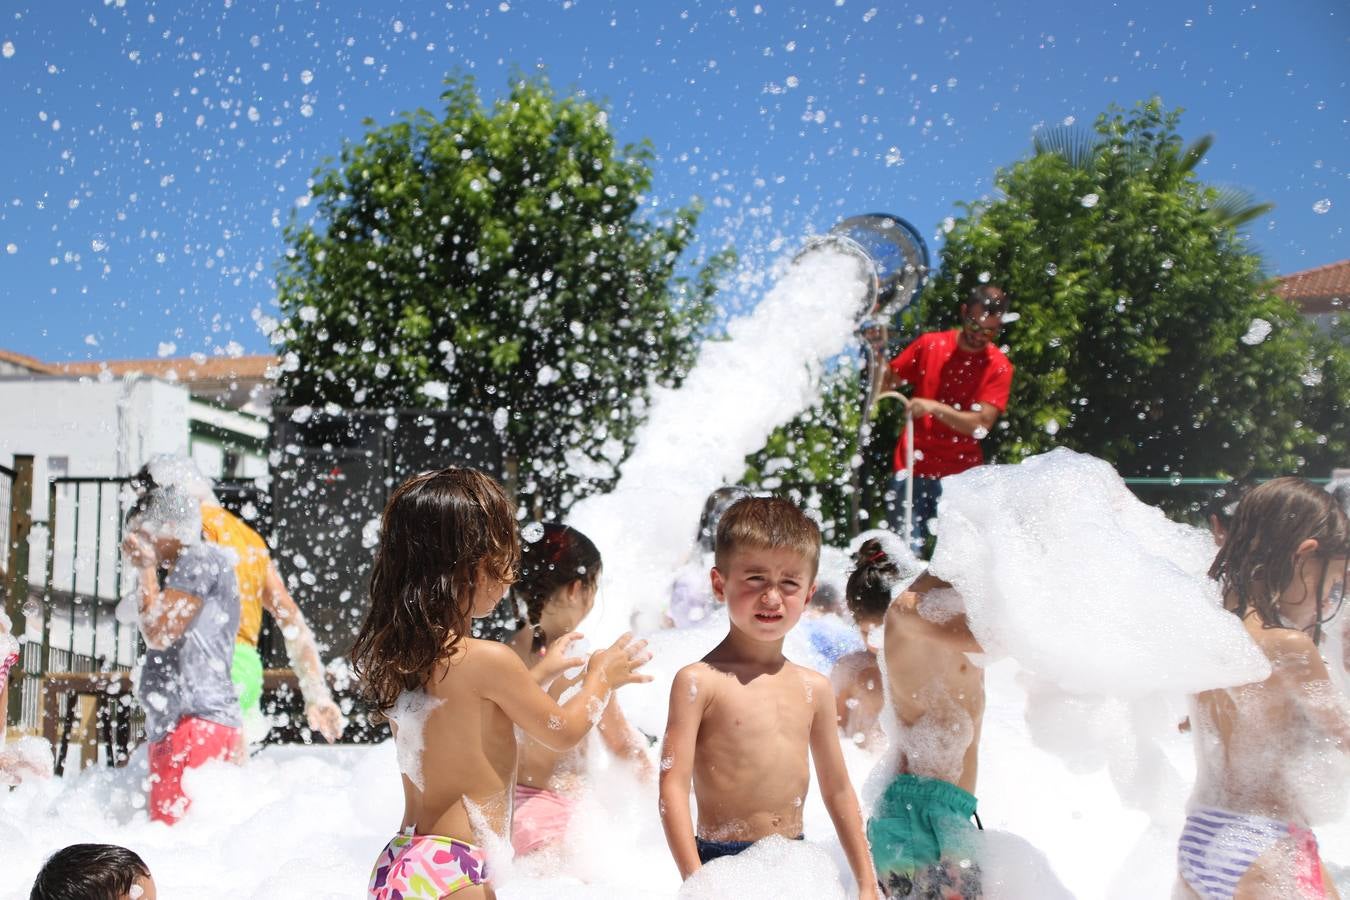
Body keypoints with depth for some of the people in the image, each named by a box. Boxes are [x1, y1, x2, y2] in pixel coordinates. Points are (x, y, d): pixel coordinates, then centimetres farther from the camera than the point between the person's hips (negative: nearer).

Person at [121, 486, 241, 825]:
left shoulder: (201, 558, -5)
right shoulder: (187, 568, 25)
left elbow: (158, 633, -12)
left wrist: (146, 570, -2)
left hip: (196, 720, -10)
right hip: (175, 725, 10)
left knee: (170, 826, -16)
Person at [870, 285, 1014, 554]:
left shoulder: (999, 367, 1)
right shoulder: (929, 345, 7)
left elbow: (981, 424, -10)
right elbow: (884, 385, 12)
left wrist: (934, 407, -23)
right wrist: (877, 351, -6)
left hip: (960, 476, -1)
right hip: (912, 468, 1)